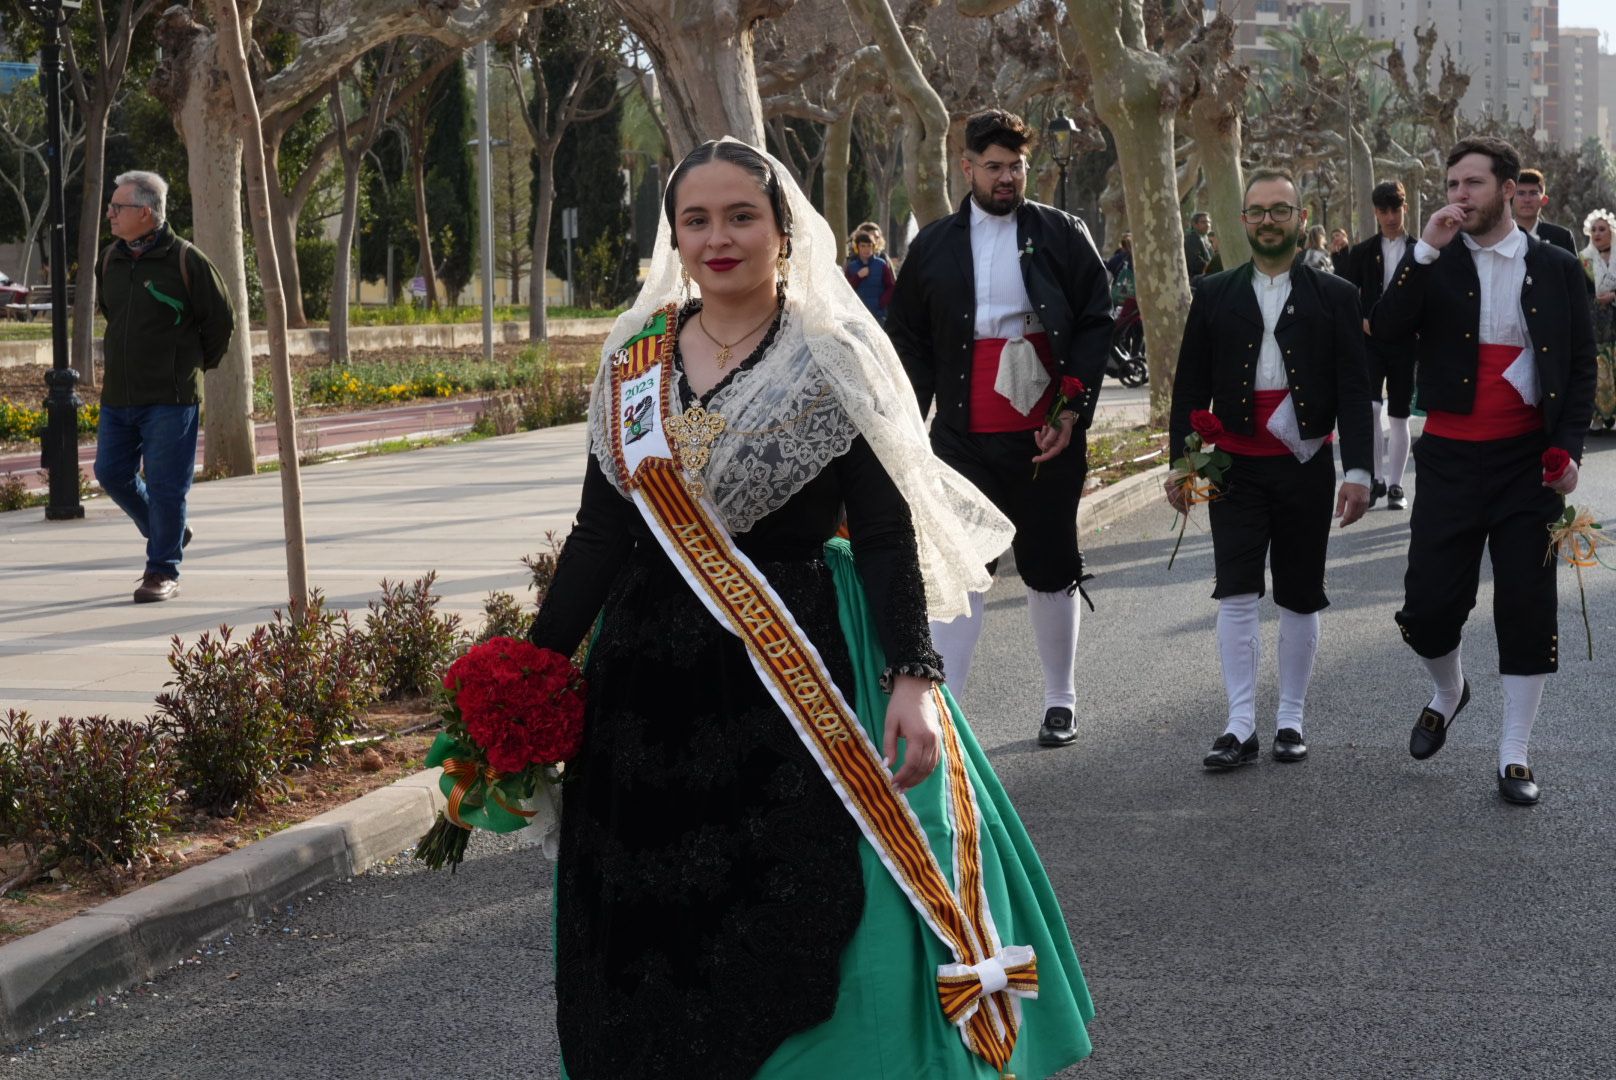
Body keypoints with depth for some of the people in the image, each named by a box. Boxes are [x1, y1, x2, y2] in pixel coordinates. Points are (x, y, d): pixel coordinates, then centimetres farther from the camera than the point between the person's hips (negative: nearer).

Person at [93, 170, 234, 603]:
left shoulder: (185, 260, -10)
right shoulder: (109, 260, 9)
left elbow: (221, 319, -1)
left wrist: (199, 363, 8)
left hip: (170, 397, -6)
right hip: (117, 395, 7)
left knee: (165, 484, -3)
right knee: (112, 473, 8)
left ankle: (163, 572, 6)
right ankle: (167, 534, 30)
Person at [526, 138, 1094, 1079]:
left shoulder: (832, 362, -5)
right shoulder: (636, 363, 6)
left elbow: (887, 531, -9)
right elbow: (601, 532, 6)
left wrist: (914, 677, -19)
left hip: (800, 672, -4)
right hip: (655, 679, 4)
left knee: (807, 931, -3)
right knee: (657, 937, 9)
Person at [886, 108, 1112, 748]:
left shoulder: (1063, 235, 2)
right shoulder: (934, 246, 6)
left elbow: (1096, 323, 0)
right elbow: (908, 342, 9)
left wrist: (1073, 410, -9)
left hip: (1047, 437, 0)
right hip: (964, 439, 0)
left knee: (1051, 571, 10)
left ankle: (1060, 701, 25)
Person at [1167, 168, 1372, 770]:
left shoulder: (1333, 296, 3)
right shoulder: (1215, 295, 6)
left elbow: (1353, 388, 0)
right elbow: (1190, 386, 9)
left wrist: (1358, 471, -7)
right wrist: (1180, 463, 4)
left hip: (1306, 466, 0)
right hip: (1237, 467, 0)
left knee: (1300, 601, 6)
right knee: (1236, 596, -7)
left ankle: (1291, 721, 17)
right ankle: (1241, 727, -3)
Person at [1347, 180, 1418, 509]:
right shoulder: (1363, 253, 7)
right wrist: (1362, 321, -6)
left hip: (1405, 343, 1)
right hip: (1370, 341, -1)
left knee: (1399, 416, 6)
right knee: (1371, 405, -19)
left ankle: (1395, 484, 15)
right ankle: (1377, 478, -8)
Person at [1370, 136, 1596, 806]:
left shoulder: (1555, 269, 4)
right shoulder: (1435, 265, 4)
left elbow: (1582, 366, 6)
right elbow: (1384, 328, -12)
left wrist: (1569, 447, -5)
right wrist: (1426, 250, -17)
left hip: (1527, 461, 0)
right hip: (1451, 456, 1)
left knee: (1528, 605, 0)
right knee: (1429, 602, -1)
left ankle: (1513, 755, 10)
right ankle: (1447, 690, 32)